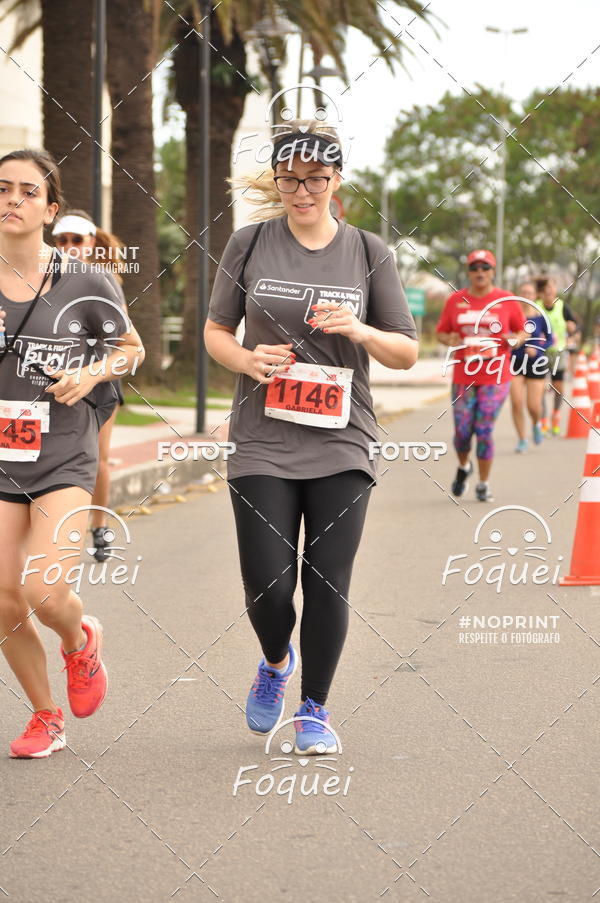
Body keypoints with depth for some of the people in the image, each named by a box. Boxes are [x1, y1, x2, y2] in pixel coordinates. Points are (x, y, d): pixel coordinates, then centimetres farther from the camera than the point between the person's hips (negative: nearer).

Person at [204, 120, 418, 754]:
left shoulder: (369, 252, 4)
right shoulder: (249, 244, 4)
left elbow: (407, 354, 7)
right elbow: (215, 331, 12)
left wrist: (359, 330, -13)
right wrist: (247, 360, -10)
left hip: (341, 444, 0)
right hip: (262, 443, 0)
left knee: (328, 584, -1)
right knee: (268, 585, -4)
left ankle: (314, 708, 18)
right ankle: (276, 663, 30)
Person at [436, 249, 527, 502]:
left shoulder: (507, 300, 2)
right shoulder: (455, 300, 5)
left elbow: (523, 331, 10)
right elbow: (441, 331, 11)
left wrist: (516, 339, -12)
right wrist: (449, 339, -11)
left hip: (495, 377, -1)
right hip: (463, 376, 2)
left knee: (484, 431, -5)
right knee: (462, 432, 0)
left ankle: (483, 485, 9)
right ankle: (463, 467, 32)